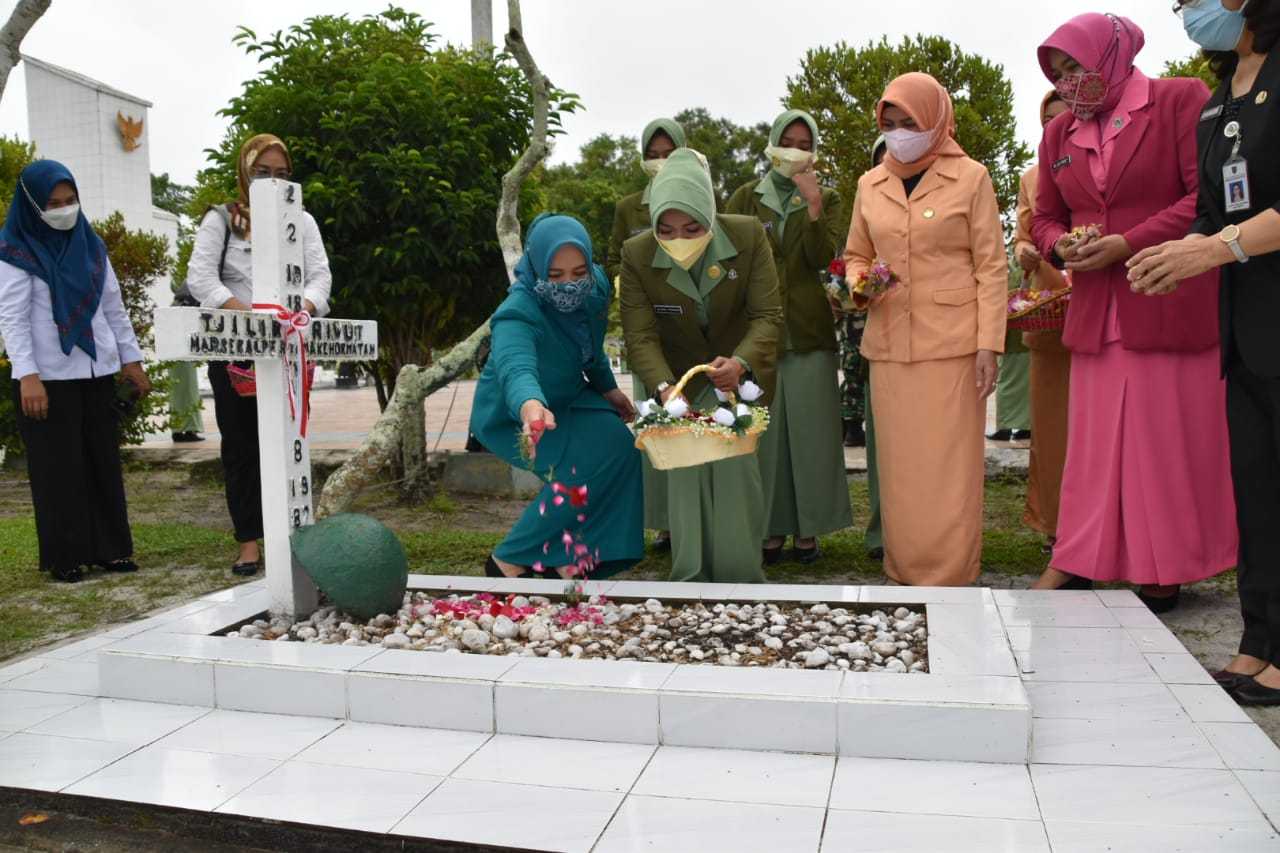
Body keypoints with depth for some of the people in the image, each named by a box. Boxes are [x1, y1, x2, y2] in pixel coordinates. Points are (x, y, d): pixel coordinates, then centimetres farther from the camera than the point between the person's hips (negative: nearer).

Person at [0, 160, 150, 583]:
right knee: (58, 467, 1)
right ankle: (64, 557, 10)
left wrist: (131, 359, 11)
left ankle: (109, 548, 16)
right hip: (48, 379, -5)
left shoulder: (91, 244, 11)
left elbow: (114, 307, 15)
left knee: (103, 462, 8)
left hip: (98, 373, 5)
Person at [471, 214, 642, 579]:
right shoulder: (517, 313, -35)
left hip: (568, 399, 6)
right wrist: (531, 407, -75)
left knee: (620, 446, -18)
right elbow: (516, 368, -56)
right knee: (591, 461, -27)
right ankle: (510, 561, -10)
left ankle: (574, 559, -3)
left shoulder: (596, 287, -14)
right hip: (512, 415, -6)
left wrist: (608, 388, 13)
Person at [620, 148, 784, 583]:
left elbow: (768, 315, -19)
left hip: (741, 370, -1)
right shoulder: (636, 254, -19)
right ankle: (690, 577, 10)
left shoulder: (749, 236, -20)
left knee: (737, 465, -10)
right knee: (685, 472, -5)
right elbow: (641, 336, -20)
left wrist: (741, 362, -40)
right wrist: (665, 388, -39)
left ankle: (741, 576, 8)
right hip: (680, 375, 1)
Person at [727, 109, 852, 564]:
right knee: (763, 430, 0)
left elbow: (823, 258, -3)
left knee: (809, 429, 1)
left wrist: (812, 205, -13)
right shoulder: (746, 196, 11)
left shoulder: (828, 199, 11)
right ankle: (771, 527, 9)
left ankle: (807, 528, 10)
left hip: (808, 330, 0)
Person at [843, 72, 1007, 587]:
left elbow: (992, 267, -1)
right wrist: (859, 287, -2)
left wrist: (989, 344, -9)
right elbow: (856, 255, 21)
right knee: (899, 466, 7)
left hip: (952, 345, -4)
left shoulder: (970, 178, 1)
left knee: (949, 467, -1)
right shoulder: (870, 184, 12)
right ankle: (905, 574, 17)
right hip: (889, 345, 4)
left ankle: (950, 579, 10)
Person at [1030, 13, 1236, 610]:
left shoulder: (1181, 100, -2)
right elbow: (1045, 218, 19)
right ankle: (1072, 564, 10)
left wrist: (1130, 242, -16)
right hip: (1096, 311, 5)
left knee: (1170, 438, 1)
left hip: (1172, 305, -4)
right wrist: (1062, 245, -4)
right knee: (1091, 442, 5)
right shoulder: (1059, 134, 13)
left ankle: (1165, 571, 13)